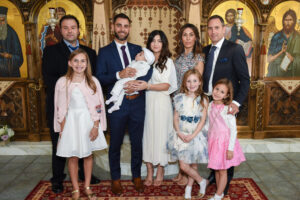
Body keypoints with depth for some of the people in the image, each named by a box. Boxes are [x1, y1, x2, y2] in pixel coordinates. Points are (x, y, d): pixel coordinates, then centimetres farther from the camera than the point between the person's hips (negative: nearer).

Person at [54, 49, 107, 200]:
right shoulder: (62, 82, -4)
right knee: (73, 156, 7)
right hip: (71, 122, -1)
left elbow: (98, 106, -2)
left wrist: (95, 126, -7)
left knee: (88, 155, 11)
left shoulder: (93, 81, -2)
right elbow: (60, 108, -1)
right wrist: (62, 129, -3)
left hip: (89, 121, 1)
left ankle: (87, 187, 26)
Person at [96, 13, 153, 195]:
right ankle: (116, 178, 28)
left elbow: (149, 69, -1)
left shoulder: (137, 49, 10)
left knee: (137, 142, 13)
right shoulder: (105, 52, 3)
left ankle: (137, 176, 32)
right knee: (115, 143, 11)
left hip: (137, 102, 3)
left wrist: (137, 82, -19)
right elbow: (100, 78, -5)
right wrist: (119, 75, -20)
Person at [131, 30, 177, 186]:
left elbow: (167, 85, -7)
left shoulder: (168, 62, 0)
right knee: (147, 134, 5)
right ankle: (149, 172, 17)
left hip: (161, 102, -3)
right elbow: (138, 78, 12)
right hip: (146, 102, 3)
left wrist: (148, 86, -19)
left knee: (160, 134, 2)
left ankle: (160, 171, 18)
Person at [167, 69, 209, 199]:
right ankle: (202, 181, 24)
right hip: (181, 135, 2)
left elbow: (202, 120, -7)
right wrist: (179, 133, -13)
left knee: (193, 165, 5)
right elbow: (176, 118, 1)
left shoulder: (203, 99, -4)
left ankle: (189, 187, 29)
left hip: (196, 134, -2)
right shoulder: (179, 98, 1)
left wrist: (192, 135, -16)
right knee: (183, 166, 1)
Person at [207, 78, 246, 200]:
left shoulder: (227, 109, -17)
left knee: (222, 170, 6)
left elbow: (233, 130, -15)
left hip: (224, 141, -6)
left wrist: (230, 149, -17)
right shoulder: (210, 106, 2)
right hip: (212, 141, 6)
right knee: (216, 169, 15)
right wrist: (209, 141, 15)